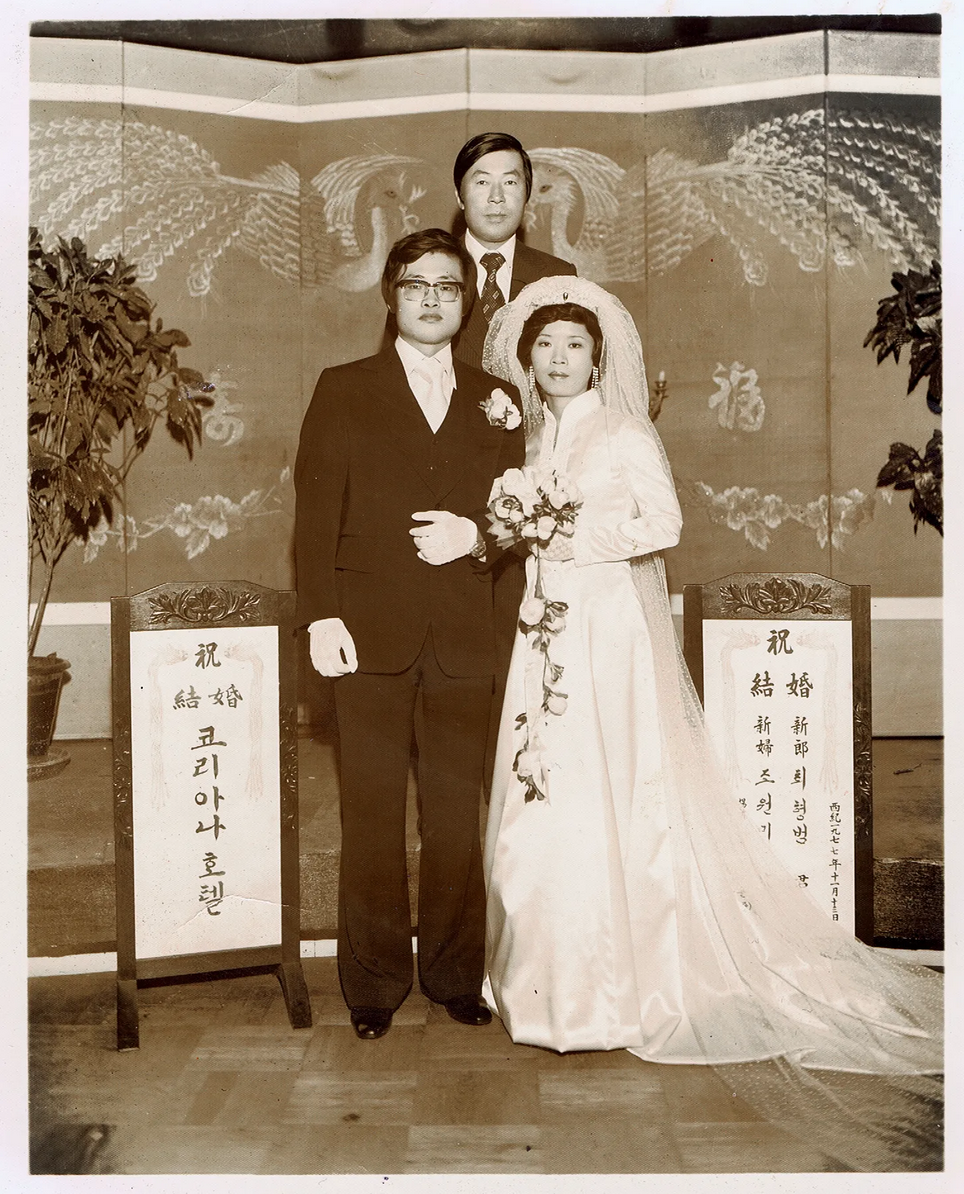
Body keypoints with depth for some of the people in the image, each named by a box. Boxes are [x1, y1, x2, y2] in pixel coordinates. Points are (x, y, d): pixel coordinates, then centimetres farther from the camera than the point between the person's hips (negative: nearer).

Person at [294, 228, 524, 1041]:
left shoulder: (496, 400, 15)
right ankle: (375, 985, 15)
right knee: (373, 814, 3)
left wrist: (477, 534, -8)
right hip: (371, 630, -2)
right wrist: (321, 615, -10)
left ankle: (455, 975, 21)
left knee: (457, 813, 7)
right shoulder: (344, 391, 8)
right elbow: (315, 511, 0)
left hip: (463, 636, 2)